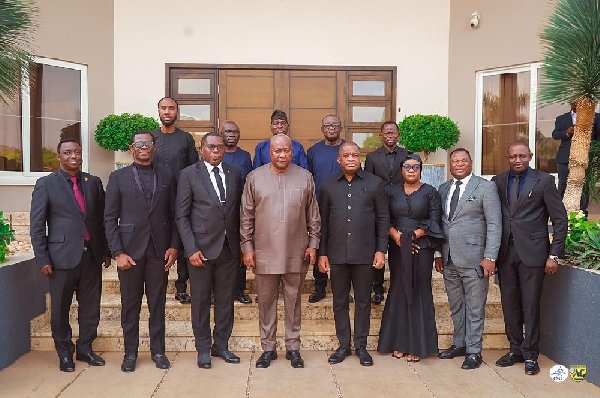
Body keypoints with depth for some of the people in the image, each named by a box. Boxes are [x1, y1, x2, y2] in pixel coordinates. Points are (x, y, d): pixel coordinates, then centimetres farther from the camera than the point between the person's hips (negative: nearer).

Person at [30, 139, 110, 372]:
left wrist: (106, 252, 9)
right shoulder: (46, 184, -1)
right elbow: (36, 225, -2)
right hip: (63, 256, -3)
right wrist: (42, 259, -7)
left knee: (91, 306, 11)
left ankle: (85, 348, 28)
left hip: (92, 255, 3)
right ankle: (64, 353, 25)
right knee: (60, 308, 9)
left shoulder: (93, 182, 9)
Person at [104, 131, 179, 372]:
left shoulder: (166, 178, 8)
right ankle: (130, 353, 21)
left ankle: (158, 351, 21)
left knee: (158, 304, 8)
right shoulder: (118, 177, 3)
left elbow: (173, 216, 8)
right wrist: (118, 252, -8)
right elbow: (110, 218, -1)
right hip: (130, 250, -1)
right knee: (130, 305, 8)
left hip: (159, 251, 1)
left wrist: (173, 246, -2)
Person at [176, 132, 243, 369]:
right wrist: (191, 249, -12)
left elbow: (239, 211, 10)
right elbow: (181, 216, -5)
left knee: (225, 299, 12)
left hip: (230, 248, 3)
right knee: (201, 301, 8)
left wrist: (241, 244, 4)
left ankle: (221, 345, 27)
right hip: (202, 248, -3)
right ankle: (203, 348, 24)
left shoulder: (234, 173, 8)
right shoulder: (189, 174, -3)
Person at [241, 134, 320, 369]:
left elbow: (313, 215, 6)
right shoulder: (255, 177, 1)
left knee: (293, 301, 11)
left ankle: (293, 348, 25)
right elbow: (246, 216, 3)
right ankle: (268, 348, 25)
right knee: (266, 302, 10)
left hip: (296, 253, 0)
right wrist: (247, 247, 0)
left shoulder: (305, 177, 3)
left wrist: (313, 244, 1)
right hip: (264, 253, 0)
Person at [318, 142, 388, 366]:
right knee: (339, 302, 10)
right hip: (337, 253, 1)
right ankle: (343, 345, 24)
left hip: (365, 253, -1)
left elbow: (383, 218, 3)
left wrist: (381, 250, -3)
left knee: (363, 301, 9)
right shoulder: (328, 185, 5)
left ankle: (361, 346, 23)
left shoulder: (374, 183, 1)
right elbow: (322, 221, 6)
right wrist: (322, 253, 3)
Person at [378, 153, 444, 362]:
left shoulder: (430, 192, 3)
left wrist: (413, 235, -13)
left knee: (418, 293, 0)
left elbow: (434, 222, -4)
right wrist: (395, 235, -13)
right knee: (398, 292, 4)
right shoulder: (393, 192, 10)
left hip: (421, 248, -2)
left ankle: (417, 345, 9)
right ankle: (399, 343, 14)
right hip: (397, 249, 2)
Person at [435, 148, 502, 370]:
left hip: (473, 259, -5)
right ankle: (459, 344, 30)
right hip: (449, 260, 5)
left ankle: (473, 351, 15)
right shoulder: (443, 189, 12)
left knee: (474, 308, 4)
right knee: (456, 307, 15)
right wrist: (438, 254, 10)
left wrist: (490, 257, -13)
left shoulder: (486, 187, -4)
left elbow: (494, 225, -7)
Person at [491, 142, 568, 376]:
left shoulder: (544, 181, -1)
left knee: (530, 305, 2)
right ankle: (515, 349, 25)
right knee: (509, 303, 10)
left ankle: (530, 354, 16)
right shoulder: (498, 181, 8)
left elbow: (560, 219, -1)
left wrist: (554, 254, -6)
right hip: (505, 252, 3)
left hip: (532, 252, -3)